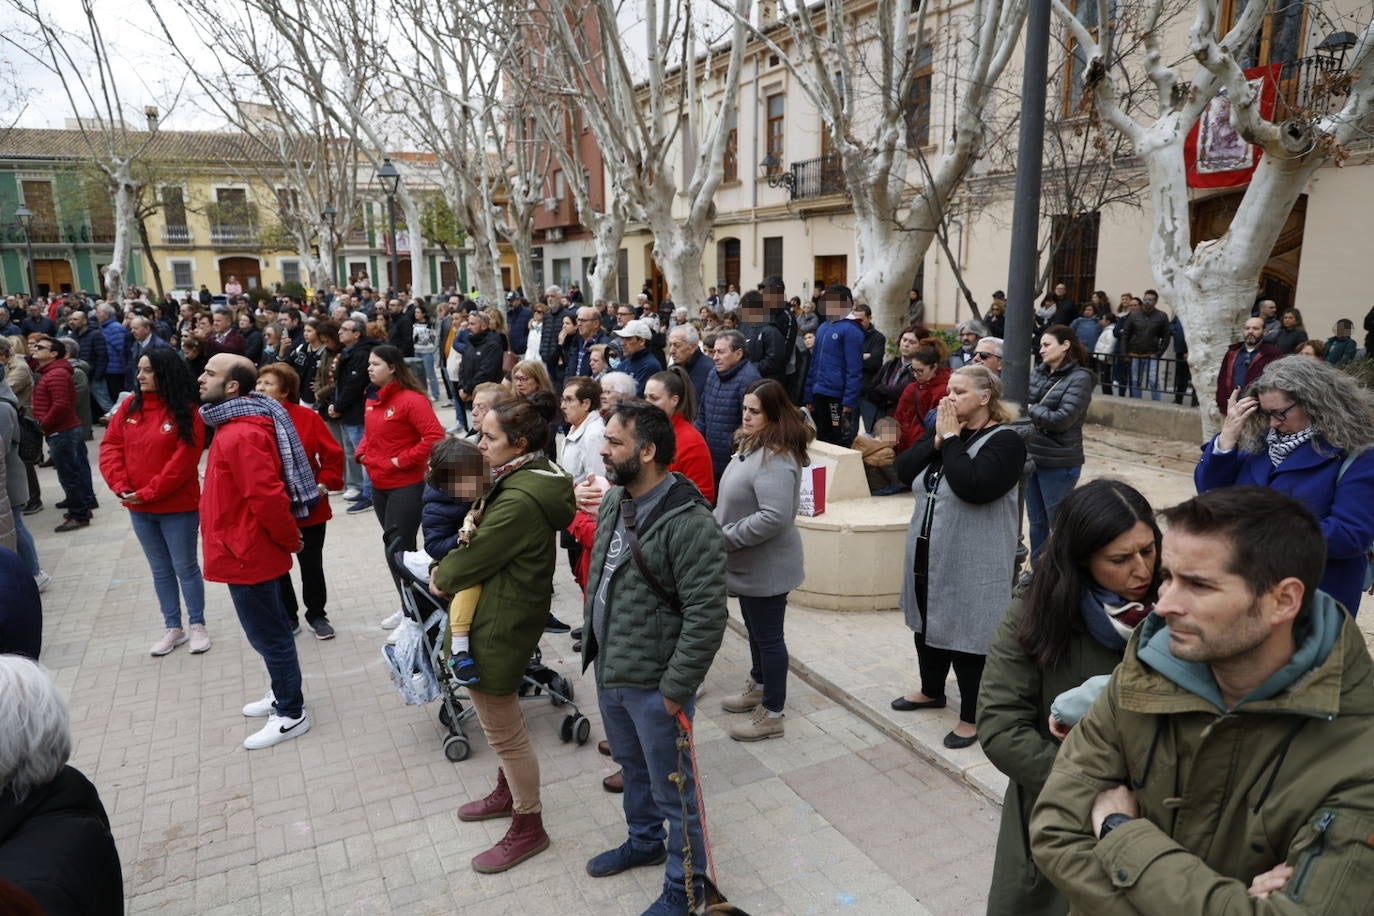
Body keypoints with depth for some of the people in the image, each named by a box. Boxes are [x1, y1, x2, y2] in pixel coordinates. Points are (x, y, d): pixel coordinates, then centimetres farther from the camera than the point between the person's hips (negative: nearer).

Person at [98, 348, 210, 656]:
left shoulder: (186, 412, -13)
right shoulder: (129, 406, 2)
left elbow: (183, 461, -18)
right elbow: (110, 445, 1)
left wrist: (148, 493, -18)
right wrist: (120, 486, -12)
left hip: (178, 507, -5)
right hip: (139, 508, 5)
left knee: (185, 567, 7)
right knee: (160, 570, 15)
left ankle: (198, 625, 22)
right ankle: (173, 628, 27)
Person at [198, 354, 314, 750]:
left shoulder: (242, 435, -25)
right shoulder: (236, 425, 9)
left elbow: (268, 496, -30)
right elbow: (261, 491, 18)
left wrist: (289, 539, -17)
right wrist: (286, 538, 17)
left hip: (247, 553, -10)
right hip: (247, 549, 10)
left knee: (268, 634, 3)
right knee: (269, 630, 22)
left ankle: (291, 714, 16)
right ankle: (283, 694, 37)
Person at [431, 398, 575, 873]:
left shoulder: (519, 500, -30)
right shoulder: (536, 476, 1)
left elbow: (474, 558, -21)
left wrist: (441, 576, -1)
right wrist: (450, 570, -2)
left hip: (498, 626, -10)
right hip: (514, 613, 10)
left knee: (503, 731, 8)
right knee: (504, 721, 28)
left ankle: (528, 827, 27)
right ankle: (509, 793, 49)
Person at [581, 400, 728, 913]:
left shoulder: (690, 523, -26)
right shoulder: (613, 502, 1)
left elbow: (706, 617, -24)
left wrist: (676, 688, -20)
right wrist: (590, 642, 16)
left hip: (654, 684, -8)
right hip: (608, 671, 8)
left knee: (673, 789, 12)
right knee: (633, 768, 28)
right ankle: (644, 842, 53)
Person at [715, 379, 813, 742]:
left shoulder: (776, 459, -26)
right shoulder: (753, 445, 7)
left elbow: (774, 517, -34)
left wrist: (725, 538, -26)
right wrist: (717, 526, 3)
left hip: (766, 568, -10)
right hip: (749, 563, 10)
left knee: (768, 635, 5)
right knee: (755, 630, 25)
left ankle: (772, 714, 20)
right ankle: (758, 687, 44)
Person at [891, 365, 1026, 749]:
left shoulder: (1004, 441, -14)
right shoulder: (948, 430, 9)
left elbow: (972, 486, -30)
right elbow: (903, 469, 0)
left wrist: (951, 439, -21)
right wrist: (937, 439, -12)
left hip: (971, 567, -8)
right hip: (928, 556, 8)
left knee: (966, 636, 3)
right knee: (928, 626, 21)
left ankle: (973, 717, 20)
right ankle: (932, 691, 42)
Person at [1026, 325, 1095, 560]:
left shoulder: (1080, 378, -11)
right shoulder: (1037, 373, 7)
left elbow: (1061, 419, -19)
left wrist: (1029, 409, -11)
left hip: (1059, 463, -6)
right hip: (1031, 457, 6)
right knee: (1036, 522, 17)